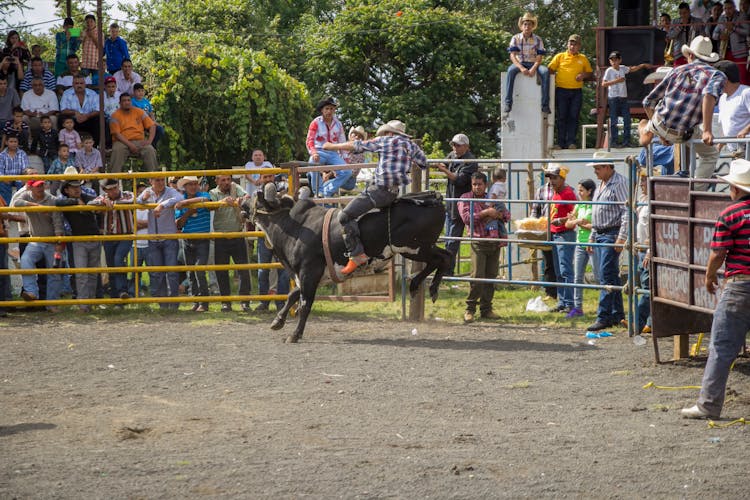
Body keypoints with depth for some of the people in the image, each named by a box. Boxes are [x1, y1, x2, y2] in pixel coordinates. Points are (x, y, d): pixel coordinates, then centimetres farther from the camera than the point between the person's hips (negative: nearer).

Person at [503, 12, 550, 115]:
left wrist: (533, 69, -25)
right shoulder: (516, 38, 0)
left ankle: (545, 104, -33)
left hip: (533, 64, 1)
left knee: (545, 72, -32)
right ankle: (508, 103, -39)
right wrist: (521, 68, -25)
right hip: (519, 63, -1)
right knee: (511, 70, -36)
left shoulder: (538, 40, 2)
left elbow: (539, 58, -4)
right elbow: (513, 56, -8)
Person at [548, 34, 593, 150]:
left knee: (573, 117, -4)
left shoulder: (583, 59, 13)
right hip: (561, 90, -1)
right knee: (561, 117, -1)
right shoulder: (560, 56, 8)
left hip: (576, 92, 1)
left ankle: (571, 142, -5)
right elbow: (550, 70, 8)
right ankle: (561, 143, 2)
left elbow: (590, 73, 19)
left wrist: (584, 75, -3)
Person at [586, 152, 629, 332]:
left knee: (607, 276, -13)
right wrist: (592, 236, 23)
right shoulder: (601, 185, 18)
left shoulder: (619, 183, -11)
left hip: (612, 234, -9)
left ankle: (604, 317, -14)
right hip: (600, 234, 9)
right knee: (611, 276, 12)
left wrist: (622, 237, -22)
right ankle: (617, 315, 18)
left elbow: (627, 211, -18)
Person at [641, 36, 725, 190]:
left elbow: (648, 102, 15)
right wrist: (707, 131, -27)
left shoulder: (677, 71, 11)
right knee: (711, 155, 22)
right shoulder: (717, 75, -1)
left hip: (659, 125, 4)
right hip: (683, 135, -4)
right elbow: (709, 94, -27)